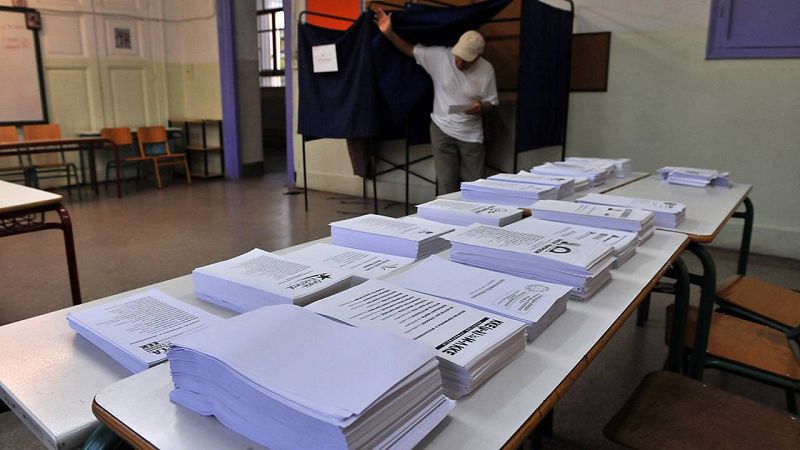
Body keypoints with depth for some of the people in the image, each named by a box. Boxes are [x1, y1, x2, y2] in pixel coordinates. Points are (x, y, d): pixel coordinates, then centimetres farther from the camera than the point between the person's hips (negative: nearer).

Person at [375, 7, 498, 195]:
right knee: (446, 183, 0)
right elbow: (410, 50, -1)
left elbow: (491, 103, -2)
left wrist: (480, 108, -24)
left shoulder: (486, 69, -9)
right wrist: (388, 33, -13)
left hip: (471, 135, 1)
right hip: (442, 130, 0)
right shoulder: (438, 56, -10)